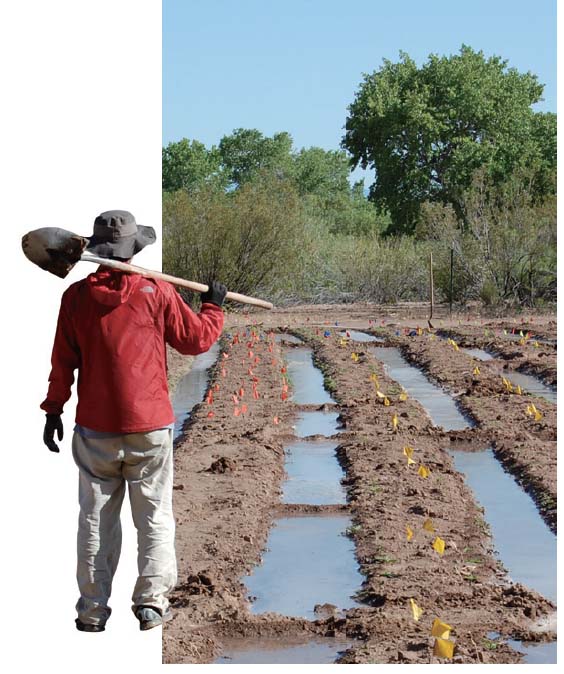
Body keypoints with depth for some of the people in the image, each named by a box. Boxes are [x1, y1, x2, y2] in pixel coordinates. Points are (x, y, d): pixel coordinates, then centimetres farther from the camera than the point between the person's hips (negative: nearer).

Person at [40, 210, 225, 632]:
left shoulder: (76, 296, -1)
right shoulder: (157, 293, -6)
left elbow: (63, 360, 4)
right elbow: (197, 340, 4)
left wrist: (54, 409, 14)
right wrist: (214, 306, 21)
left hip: (95, 429, 2)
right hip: (150, 427, -2)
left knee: (96, 519, 10)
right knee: (155, 517, 8)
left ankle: (92, 611, 12)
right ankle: (152, 602, 3)